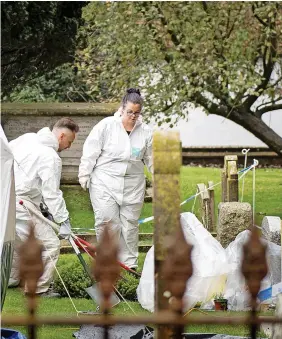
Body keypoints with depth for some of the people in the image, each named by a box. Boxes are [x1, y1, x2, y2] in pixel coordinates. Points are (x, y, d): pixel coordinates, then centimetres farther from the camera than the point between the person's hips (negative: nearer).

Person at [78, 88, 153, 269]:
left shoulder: (146, 132, 1)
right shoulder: (106, 125, -8)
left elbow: (151, 158, 11)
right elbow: (91, 152, -4)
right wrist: (84, 175, -3)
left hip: (133, 185, 3)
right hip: (105, 182, -3)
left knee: (130, 223, 8)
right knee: (107, 220, -9)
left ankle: (129, 264, 18)